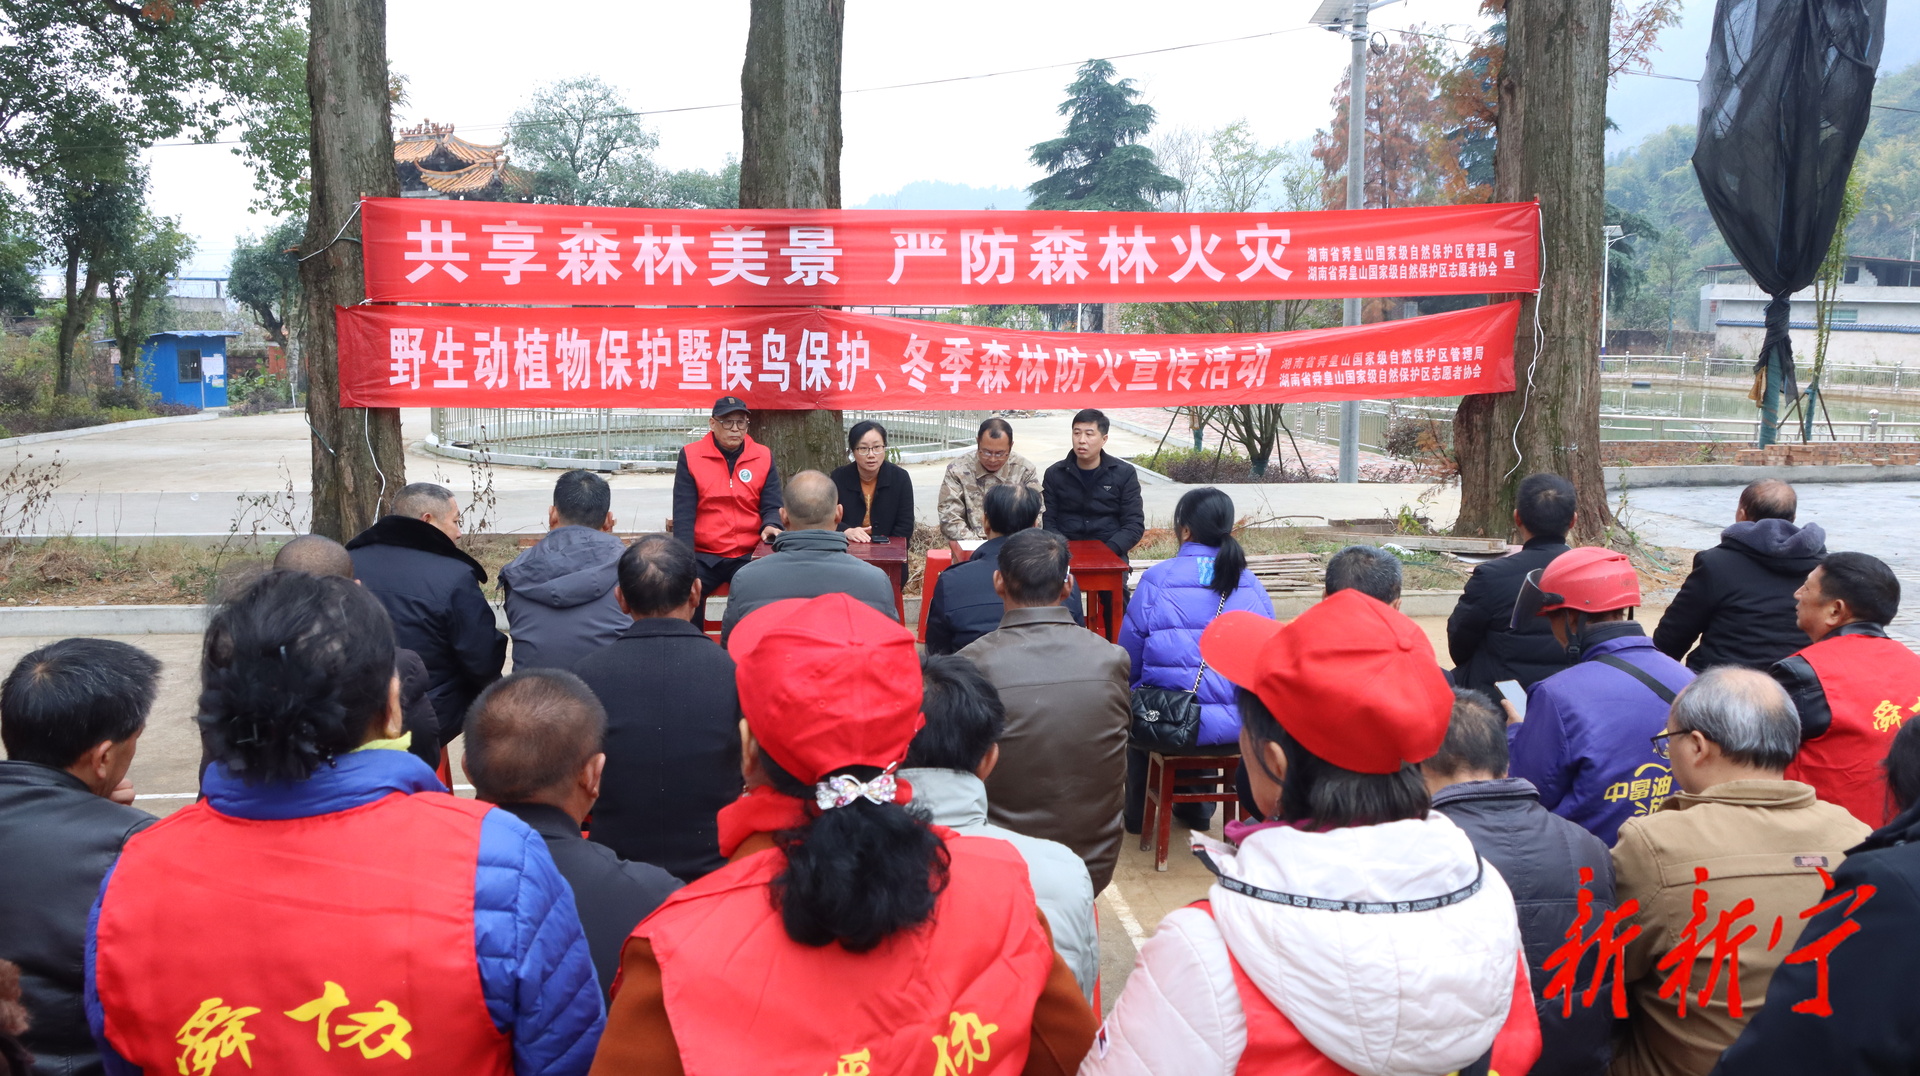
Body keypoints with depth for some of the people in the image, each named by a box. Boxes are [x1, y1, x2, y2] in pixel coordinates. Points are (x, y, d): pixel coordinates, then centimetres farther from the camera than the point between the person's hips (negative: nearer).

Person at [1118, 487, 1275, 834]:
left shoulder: (1156, 581, -11)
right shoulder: (1251, 585, -1)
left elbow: (1128, 664, -5)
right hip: (1238, 725, 3)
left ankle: (1137, 813, 47)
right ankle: (1196, 809, 49)